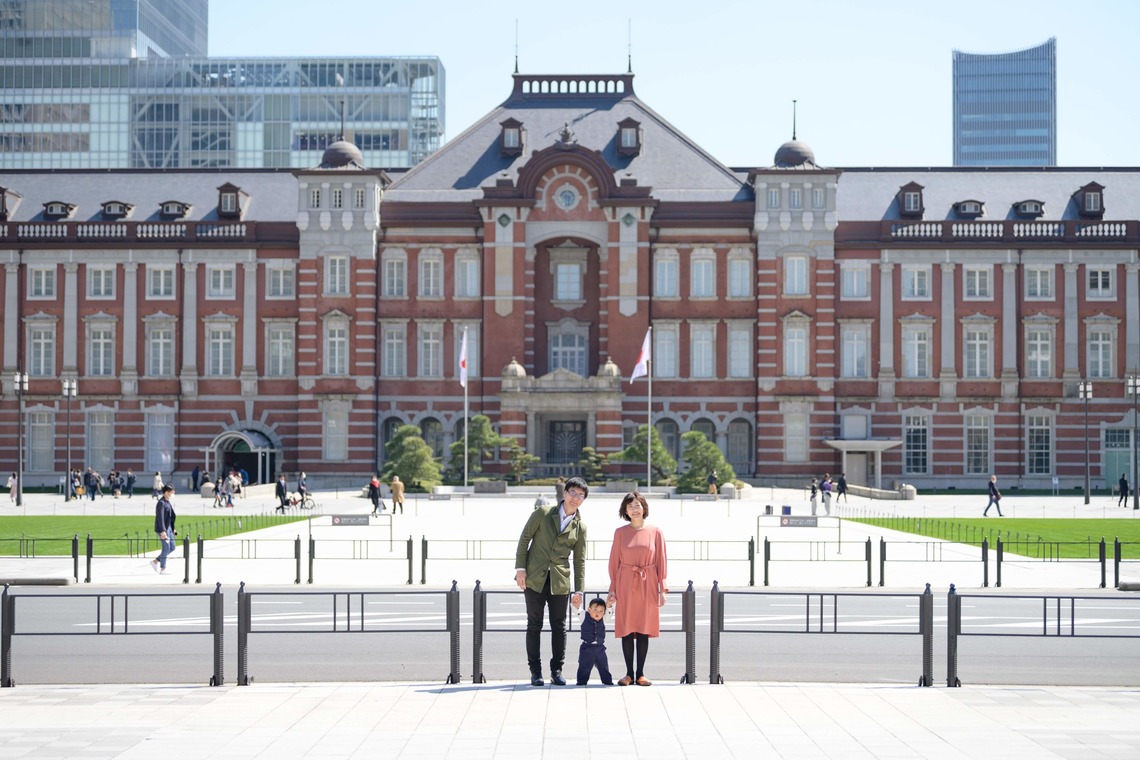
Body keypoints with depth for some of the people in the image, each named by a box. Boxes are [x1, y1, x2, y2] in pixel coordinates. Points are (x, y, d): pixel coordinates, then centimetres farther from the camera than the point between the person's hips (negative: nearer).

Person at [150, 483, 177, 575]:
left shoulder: (168, 502, 13)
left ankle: (156, 561, 19)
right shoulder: (161, 503, -16)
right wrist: (163, 531, -27)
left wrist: (173, 529, 21)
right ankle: (163, 568, 4)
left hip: (169, 528, 10)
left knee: (172, 547, 11)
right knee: (166, 548, -5)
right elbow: (160, 518, -22)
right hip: (163, 529, -10)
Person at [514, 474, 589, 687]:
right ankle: (535, 671, 8)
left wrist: (579, 590, 3)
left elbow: (579, 561, 7)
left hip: (560, 581, 1)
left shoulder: (580, 527, 5)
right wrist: (520, 568, -6)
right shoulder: (543, 513, 0)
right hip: (534, 578, -1)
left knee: (559, 627, 3)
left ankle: (556, 670, 11)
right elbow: (524, 538, 2)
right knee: (534, 625, 2)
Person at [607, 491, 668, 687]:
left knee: (644, 629, 2)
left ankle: (640, 673, 9)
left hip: (647, 584, 0)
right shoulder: (620, 532, 2)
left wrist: (662, 588, -1)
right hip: (626, 584, 0)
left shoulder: (655, 532, 1)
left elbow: (661, 561, 3)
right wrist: (612, 589, 0)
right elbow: (614, 561, 4)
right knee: (627, 629, 1)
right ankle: (629, 673, 9)